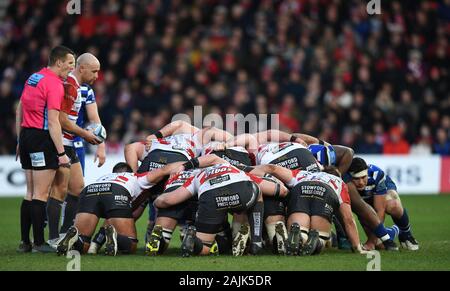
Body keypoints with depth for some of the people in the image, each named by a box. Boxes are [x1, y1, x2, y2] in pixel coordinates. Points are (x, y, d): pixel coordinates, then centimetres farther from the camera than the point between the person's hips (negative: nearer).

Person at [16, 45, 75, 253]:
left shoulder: (33, 78, 13)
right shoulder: (54, 84, -13)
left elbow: (19, 111, 19)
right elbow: (53, 122, -19)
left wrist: (20, 140, 25)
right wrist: (61, 153, -18)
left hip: (27, 135, 9)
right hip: (42, 138, -9)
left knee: (30, 194, 12)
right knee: (41, 195, -5)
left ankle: (25, 242, 12)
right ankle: (39, 243, -3)